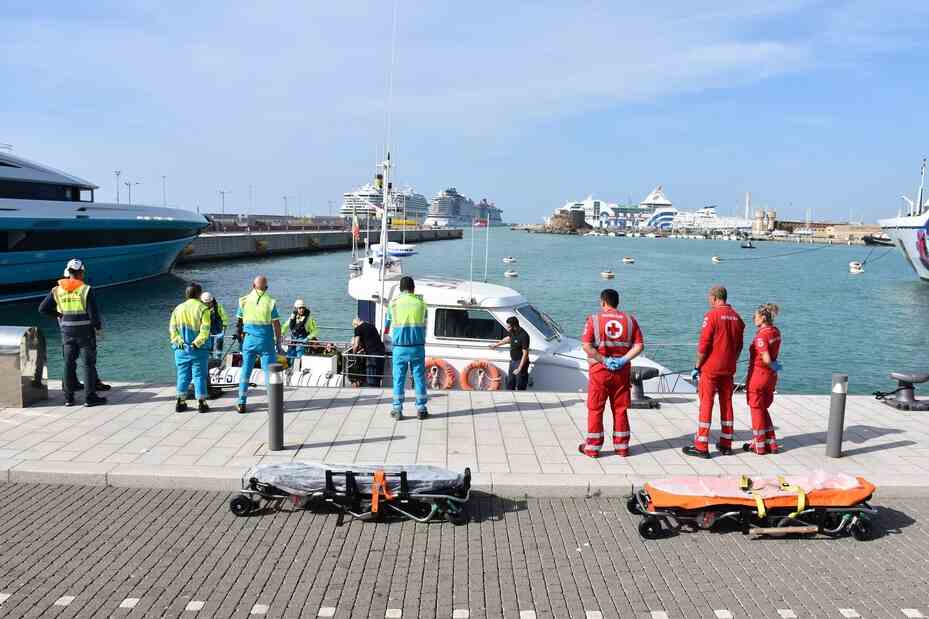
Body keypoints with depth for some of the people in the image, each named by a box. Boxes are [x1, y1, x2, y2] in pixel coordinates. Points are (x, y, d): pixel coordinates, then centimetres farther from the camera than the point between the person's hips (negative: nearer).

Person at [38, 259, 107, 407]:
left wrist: (58, 314, 17)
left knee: (69, 363, 12)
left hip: (67, 331, 4)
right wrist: (99, 328, 1)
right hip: (85, 330, -4)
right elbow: (93, 313, -14)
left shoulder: (57, 290, 2)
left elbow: (43, 308, 4)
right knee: (89, 363, 4)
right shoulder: (86, 290, -11)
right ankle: (90, 397, 4)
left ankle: (68, 397, 14)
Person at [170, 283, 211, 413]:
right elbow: (205, 330, -15)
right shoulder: (203, 309, -6)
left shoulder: (178, 309, 8)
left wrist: (178, 341, -6)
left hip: (181, 349, 4)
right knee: (199, 376, 2)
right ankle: (201, 403, 3)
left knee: (183, 375, 12)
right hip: (198, 349, -4)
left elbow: (172, 328, 1)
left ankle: (180, 402, 12)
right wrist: (196, 343, -15)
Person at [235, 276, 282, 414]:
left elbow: (239, 321, 9)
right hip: (266, 341, -2)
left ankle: (241, 404, 11)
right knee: (269, 370, 2)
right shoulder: (270, 302, -7)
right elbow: (276, 325, -6)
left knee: (245, 370, 9)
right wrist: (278, 343, 2)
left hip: (249, 340, 2)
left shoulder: (244, 301, 0)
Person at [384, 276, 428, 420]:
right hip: (417, 347, 0)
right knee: (419, 377, 7)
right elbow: (424, 325, 9)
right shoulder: (421, 303, 0)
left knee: (399, 378, 6)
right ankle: (421, 409, 10)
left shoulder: (394, 303, -1)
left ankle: (397, 409, 8)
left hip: (400, 347, 0)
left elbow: (388, 323, 12)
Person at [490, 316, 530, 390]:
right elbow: (508, 338, 25)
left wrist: (519, 368, -25)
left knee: (520, 387, 0)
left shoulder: (523, 336, -26)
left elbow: (525, 354, -25)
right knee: (510, 384, 19)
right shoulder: (513, 332, 0)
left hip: (521, 363, -9)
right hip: (513, 361, 9)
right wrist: (497, 344, 36)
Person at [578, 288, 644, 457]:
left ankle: (592, 447, 12)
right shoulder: (630, 320, 3)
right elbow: (639, 345, -3)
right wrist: (623, 360, -8)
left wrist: (603, 360, -12)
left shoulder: (594, 319, -7)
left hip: (599, 370, -3)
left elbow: (586, 346, -16)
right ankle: (622, 447, 18)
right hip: (622, 371, 3)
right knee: (620, 409, 12)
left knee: (595, 410, 7)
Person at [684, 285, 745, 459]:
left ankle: (701, 446, 0)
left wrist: (696, 366, -6)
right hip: (728, 369, 6)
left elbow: (704, 345, -14)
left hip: (710, 368, -6)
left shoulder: (712, 315, -12)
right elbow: (739, 346, 13)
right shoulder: (737, 317, 7)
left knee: (706, 404, -2)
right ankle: (726, 444, 18)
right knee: (727, 404, 12)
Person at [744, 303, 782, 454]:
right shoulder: (776, 332, 4)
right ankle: (771, 443, 23)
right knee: (764, 409, 19)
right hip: (771, 376, 8)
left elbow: (766, 359, -24)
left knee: (757, 409, 6)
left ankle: (759, 445, 15)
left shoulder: (761, 336, -21)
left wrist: (774, 367, -9)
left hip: (758, 374, -8)